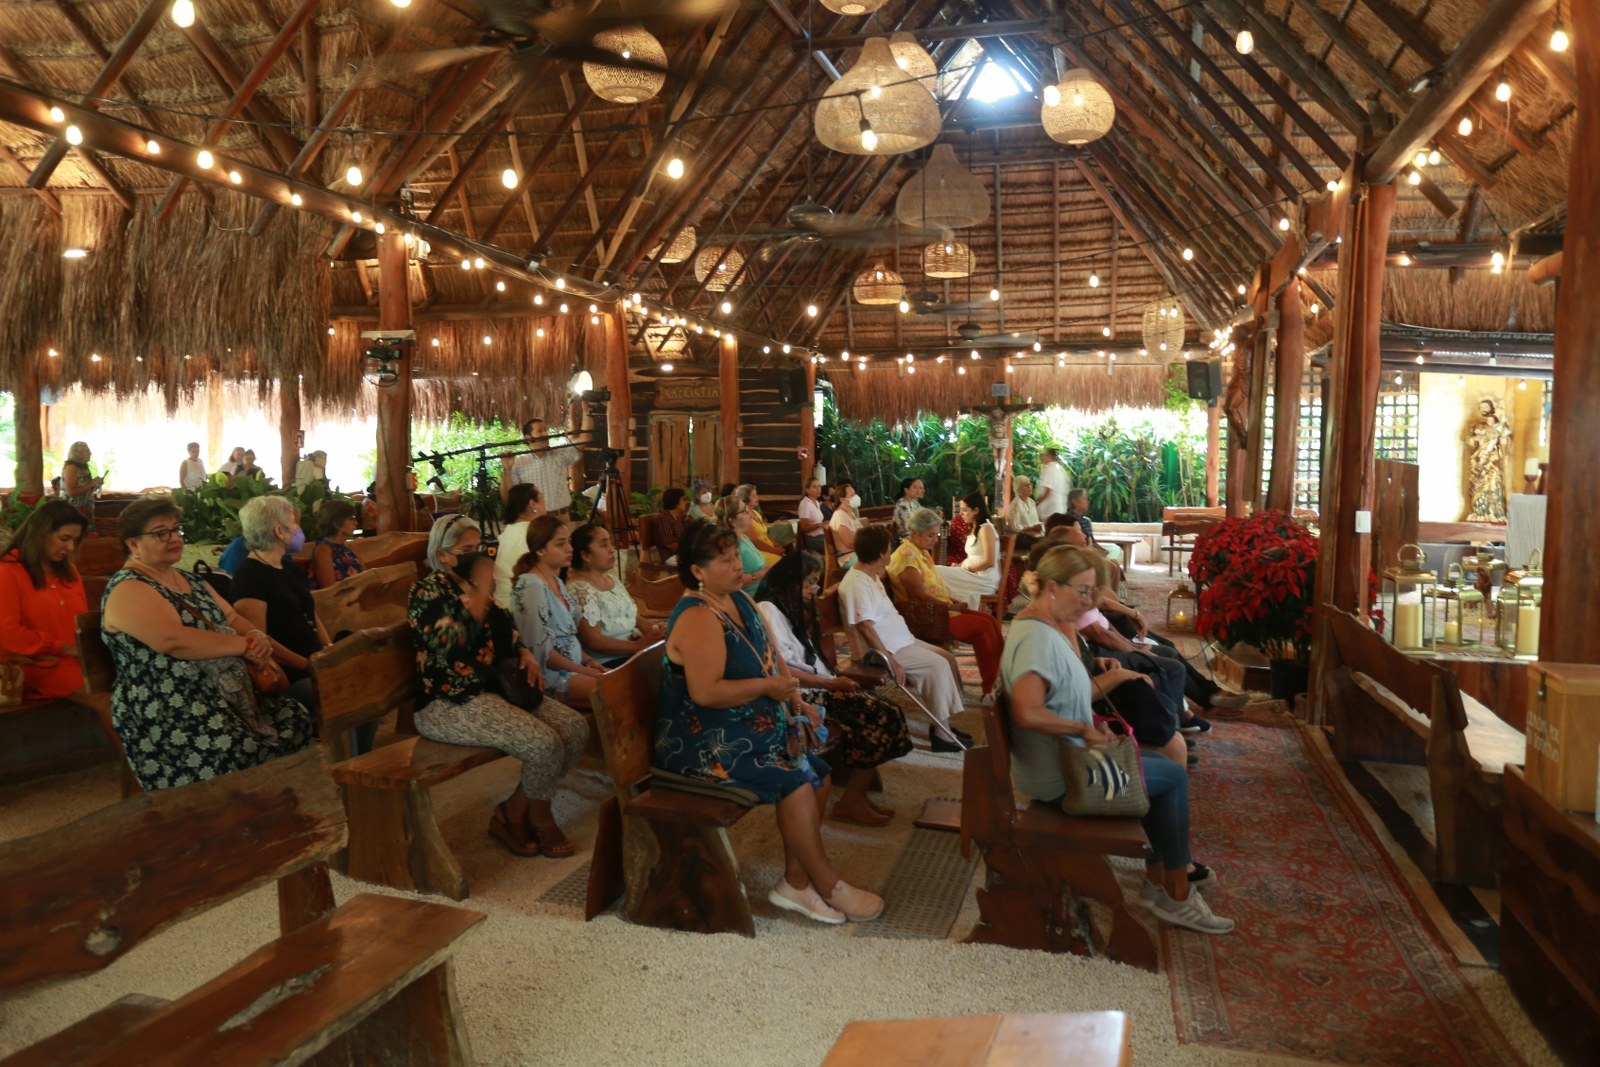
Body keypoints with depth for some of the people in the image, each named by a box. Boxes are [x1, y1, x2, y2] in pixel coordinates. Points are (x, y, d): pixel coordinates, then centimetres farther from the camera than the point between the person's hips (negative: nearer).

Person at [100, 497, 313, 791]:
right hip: (170, 712, -8)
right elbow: (173, 639, -24)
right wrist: (247, 645, -18)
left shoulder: (189, 581, 19)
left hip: (228, 691, 9)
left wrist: (257, 636, -7)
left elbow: (234, 619, 17)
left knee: (298, 720, -11)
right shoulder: (128, 590, -8)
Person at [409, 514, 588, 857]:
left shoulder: (475, 585, 13)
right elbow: (452, 645, -26)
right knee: (545, 744, -25)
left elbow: (502, 636, 26)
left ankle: (514, 811, 3)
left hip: (494, 687, 8)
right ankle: (536, 816, 5)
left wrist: (524, 653, 4)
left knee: (575, 727, -9)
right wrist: (481, 592, -21)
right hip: (451, 703, -8)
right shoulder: (427, 592, -9)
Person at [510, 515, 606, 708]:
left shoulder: (557, 582, 12)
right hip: (548, 674, -9)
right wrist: (584, 670, -15)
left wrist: (588, 660, 2)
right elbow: (541, 650, -18)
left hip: (572, 667, 9)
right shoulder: (532, 587, -16)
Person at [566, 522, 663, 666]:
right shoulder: (579, 589, -14)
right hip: (608, 663, -9)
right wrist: (639, 646, -21)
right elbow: (593, 641, -19)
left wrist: (650, 629, -3)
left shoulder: (612, 579, 14)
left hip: (633, 651, 9)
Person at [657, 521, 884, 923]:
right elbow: (705, 693, -30)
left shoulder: (740, 600, 9)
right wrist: (768, 686, -20)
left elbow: (771, 658, 17)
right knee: (795, 781, -22)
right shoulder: (699, 618, -21)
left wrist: (795, 701, 2)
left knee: (818, 773, -4)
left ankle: (796, 882, 5)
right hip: (704, 742, -9)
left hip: (750, 727, 10)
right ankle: (828, 885, -4)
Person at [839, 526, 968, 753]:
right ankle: (941, 733, -11)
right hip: (887, 649, -11)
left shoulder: (871, 577, 12)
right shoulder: (856, 584, -22)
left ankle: (944, 723, 11)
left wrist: (880, 575, 15)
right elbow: (864, 626, -27)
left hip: (901, 641, 11)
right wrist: (890, 660, -29)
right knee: (937, 665, -20)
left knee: (946, 657, 6)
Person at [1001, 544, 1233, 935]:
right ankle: (1177, 897, 14)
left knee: (1162, 767, 18)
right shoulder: (1037, 638, -26)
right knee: (1173, 777, 1)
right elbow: (1027, 714, -38)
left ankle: (1159, 877, 26)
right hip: (1057, 777, -10)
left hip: (1064, 757, 10)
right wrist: (1085, 729, -24)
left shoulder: (1041, 627, 7)